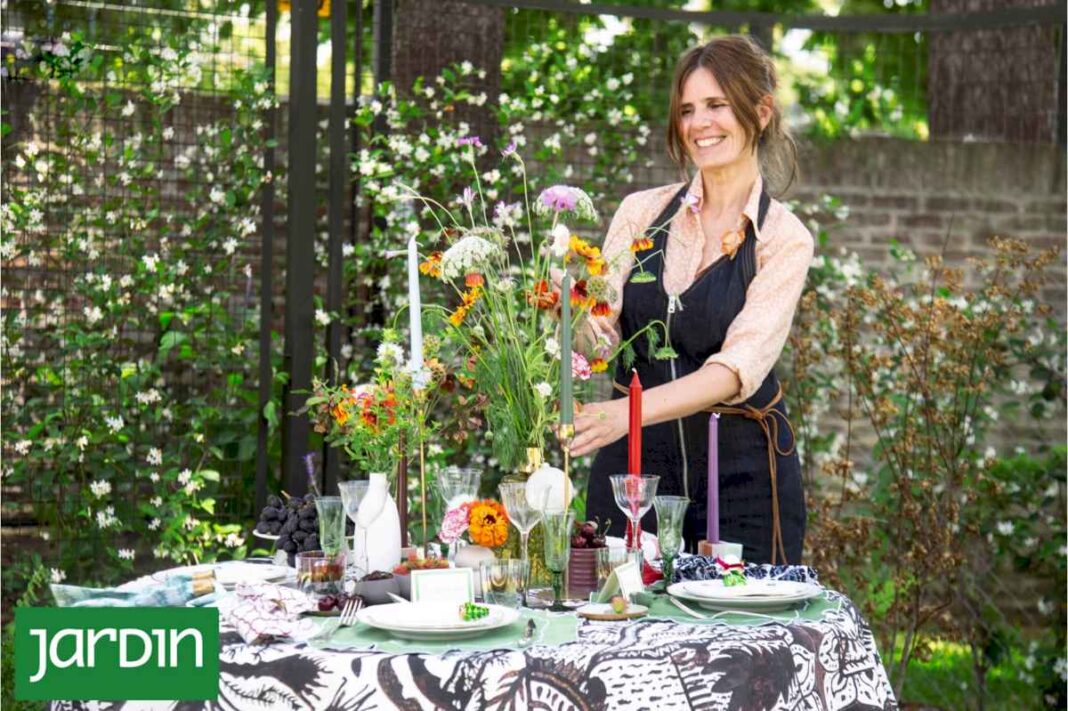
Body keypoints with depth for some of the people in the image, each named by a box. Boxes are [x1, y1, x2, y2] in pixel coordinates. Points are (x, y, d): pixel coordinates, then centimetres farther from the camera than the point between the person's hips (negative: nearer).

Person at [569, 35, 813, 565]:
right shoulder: (641, 212, 5)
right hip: (634, 461, 2)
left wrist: (629, 412, -30)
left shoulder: (785, 239, -3)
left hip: (740, 468, -2)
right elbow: (603, 332, 0)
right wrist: (591, 327, -25)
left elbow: (741, 366, -16)